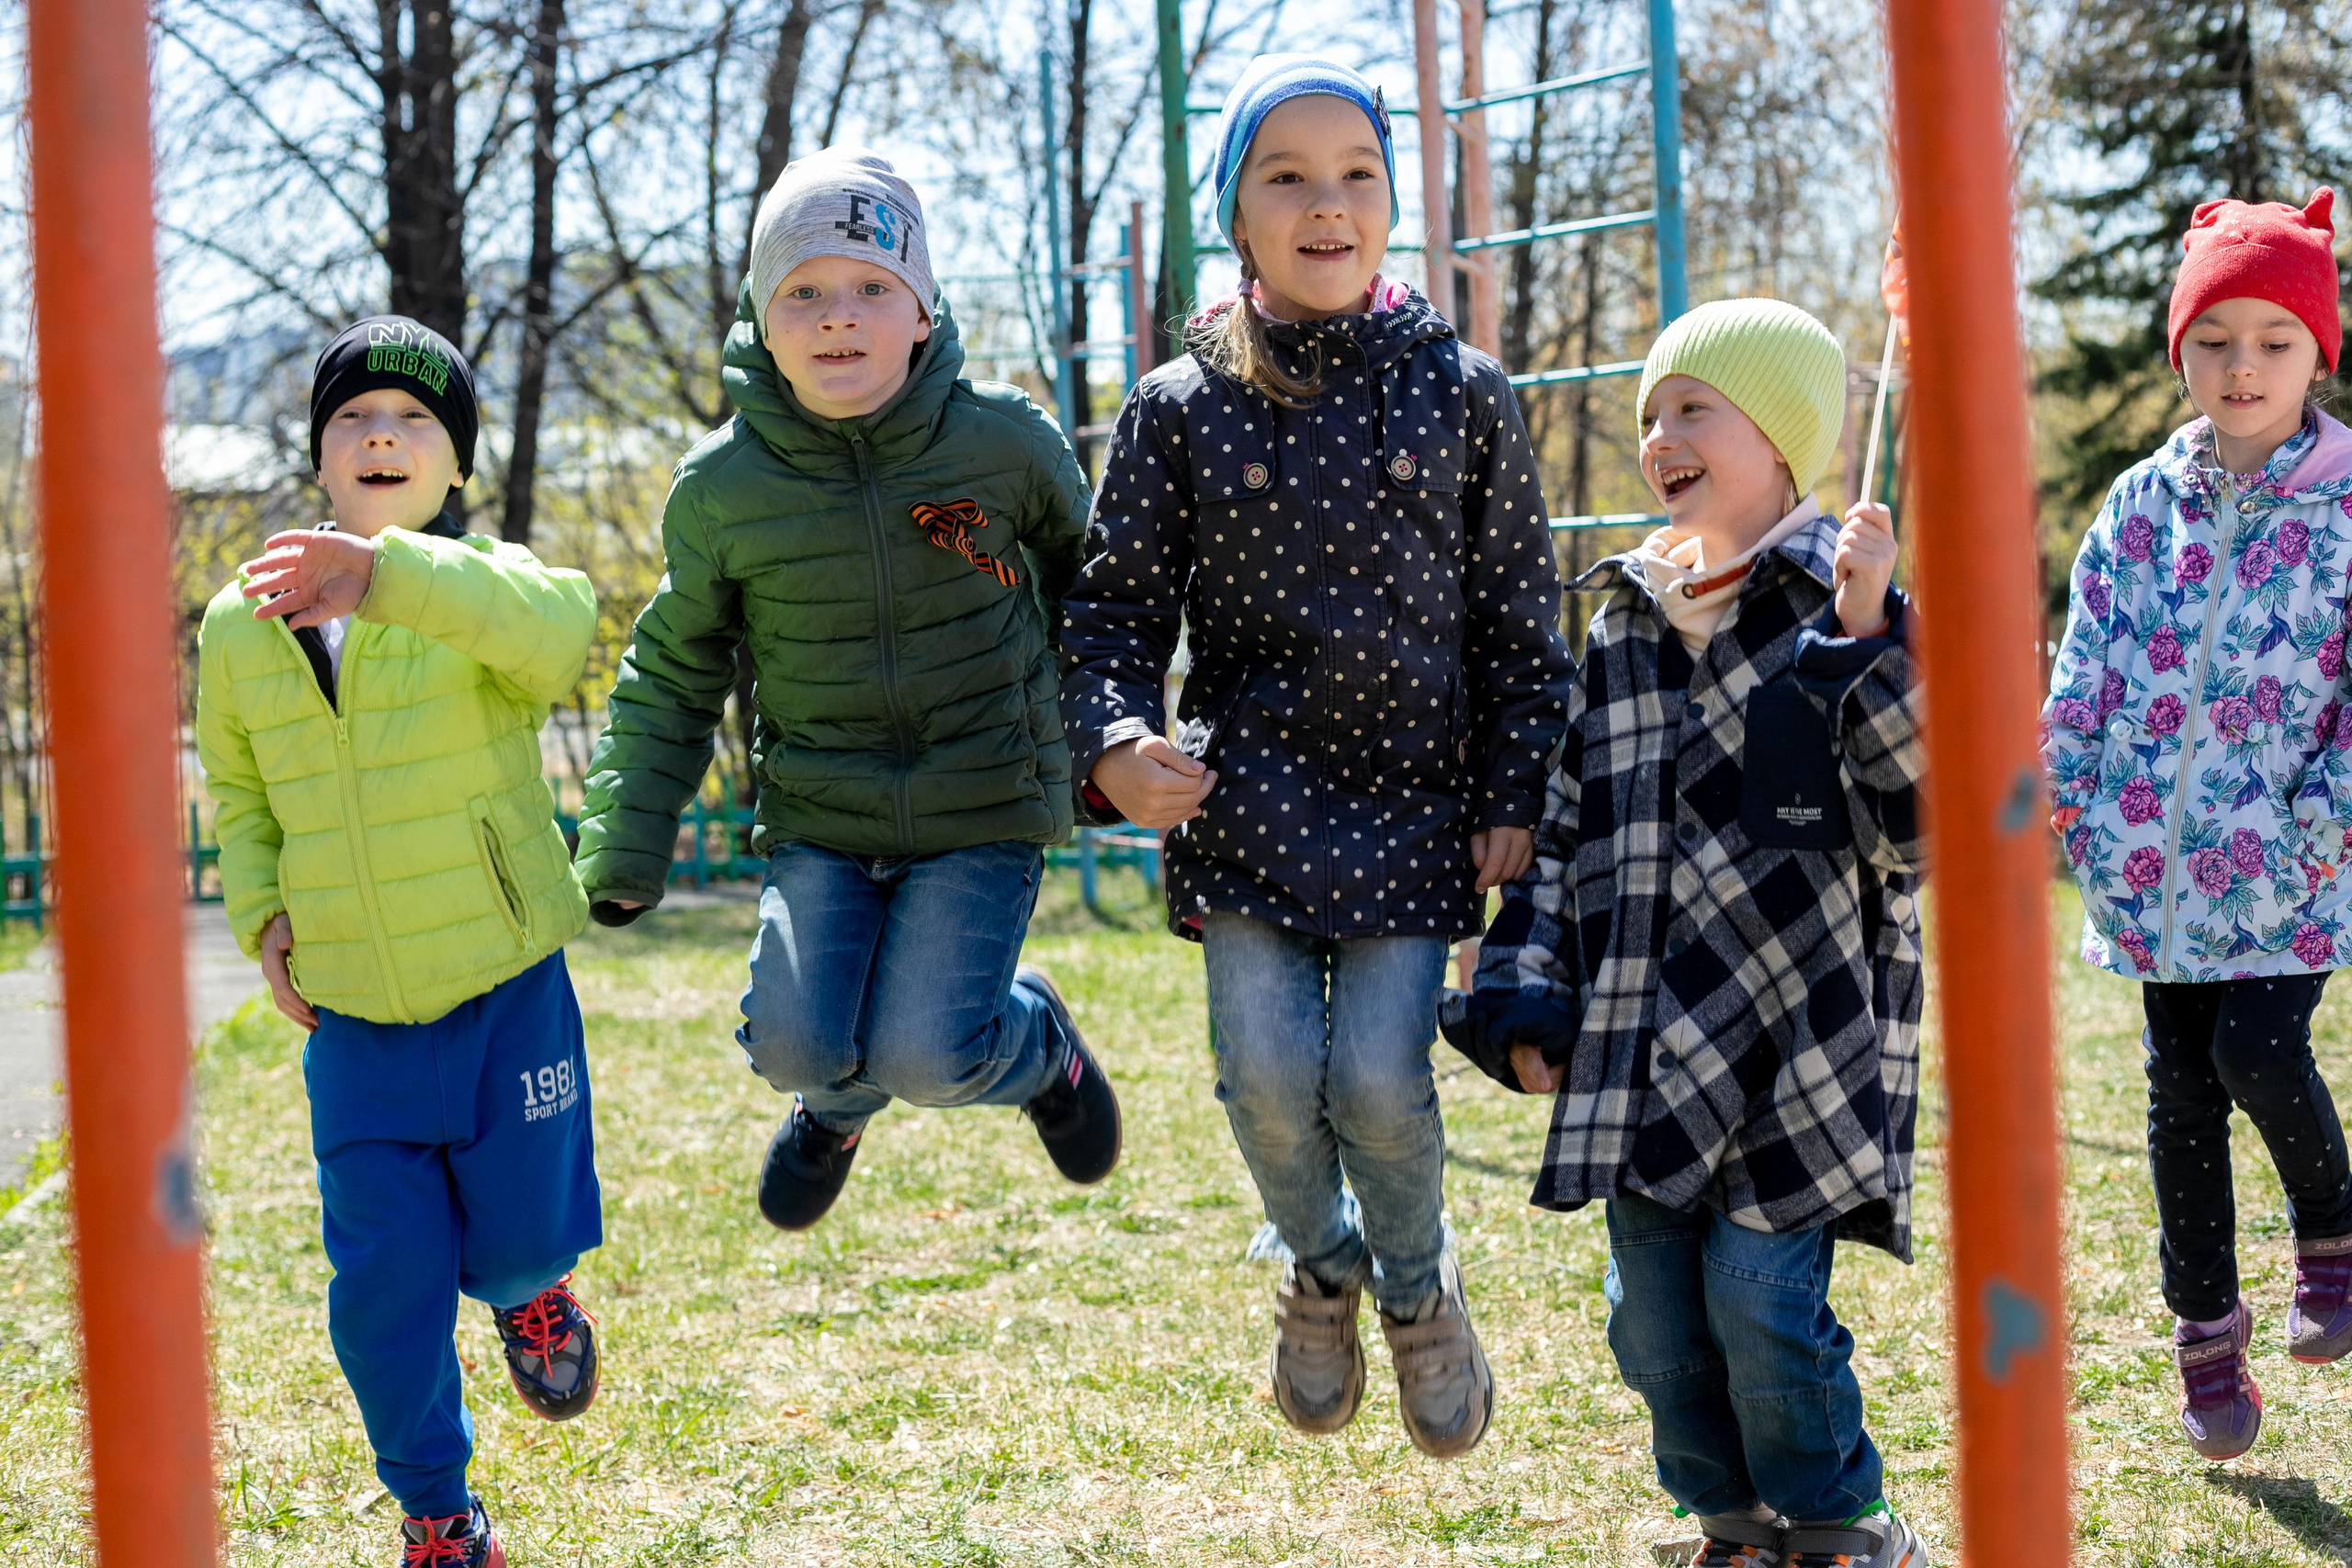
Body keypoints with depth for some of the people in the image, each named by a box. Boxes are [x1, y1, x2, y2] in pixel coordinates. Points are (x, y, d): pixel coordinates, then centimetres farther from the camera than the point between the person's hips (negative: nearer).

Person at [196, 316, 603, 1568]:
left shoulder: (480, 591, -11)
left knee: (517, 1240, 5)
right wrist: (261, 914, -1)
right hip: (352, 1017, 3)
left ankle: (525, 1284, 45)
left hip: (507, 993, -2)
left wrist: (386, 575, -54)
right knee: (383, 1288, 5)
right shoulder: (240, 626, 1)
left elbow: (555, 630, -38)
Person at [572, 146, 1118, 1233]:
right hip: (819, 817, 2)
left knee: (925, 1056, -17)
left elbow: (1083, 576, 10)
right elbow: (674, 675, 7)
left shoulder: (1004, 441, -9)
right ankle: (838, 1103, 25)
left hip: (984, 812, -2)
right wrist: (628, 847, 3)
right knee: (796, 1044, -15)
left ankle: (1040, 1044, 21)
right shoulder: (722, 487, -6)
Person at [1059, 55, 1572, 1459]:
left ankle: (1419, 1289, 24)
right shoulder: (1180, 411, 2)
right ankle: (1320, 1266, 28)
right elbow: (1119, 607, 3)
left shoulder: (1464, 394, 3)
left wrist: (1517, 797, 1)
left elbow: (1521, 617, 6)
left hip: (1417, 804, 0)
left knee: (1379, 1080, -8)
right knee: (1269, 1078, -6)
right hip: (1245, 802, 1)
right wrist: (1114, 743, -16)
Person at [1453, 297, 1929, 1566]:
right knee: (1653, 1317, 9)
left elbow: (1919, 813, -15)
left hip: (1793, 1043, -6)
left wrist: (1870, 640, -25)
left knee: (1764, 1301, -7)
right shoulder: (1624, 625, 11)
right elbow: (1566, 823, 16)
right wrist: (1528, 996, 9)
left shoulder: (1844, 609, -6)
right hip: (1643, 1050, 6)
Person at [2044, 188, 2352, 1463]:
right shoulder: (2141, 506, 7)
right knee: (2180, 1086, 7)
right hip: (2154, 860, 3)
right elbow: (2084, 672, 9)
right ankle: (2206, 1332, 19)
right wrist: (2061, 797, 1)